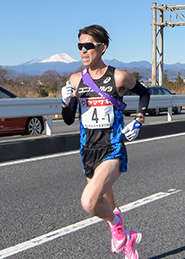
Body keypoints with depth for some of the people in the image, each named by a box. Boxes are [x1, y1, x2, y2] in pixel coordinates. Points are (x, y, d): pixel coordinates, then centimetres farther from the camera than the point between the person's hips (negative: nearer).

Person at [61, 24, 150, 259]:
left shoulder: (119, 77, -8)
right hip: (88, 151, 5)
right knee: (106, 207, 21)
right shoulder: (75, 80, 2)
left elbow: (144, 93, 12)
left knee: (89, 202, -26)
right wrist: (66, 102, -12)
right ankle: (127, 238, 48)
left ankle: (115, 223, 6)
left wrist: (138, 121, 1)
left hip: (112, 151, -5)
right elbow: (69, 120, 7)